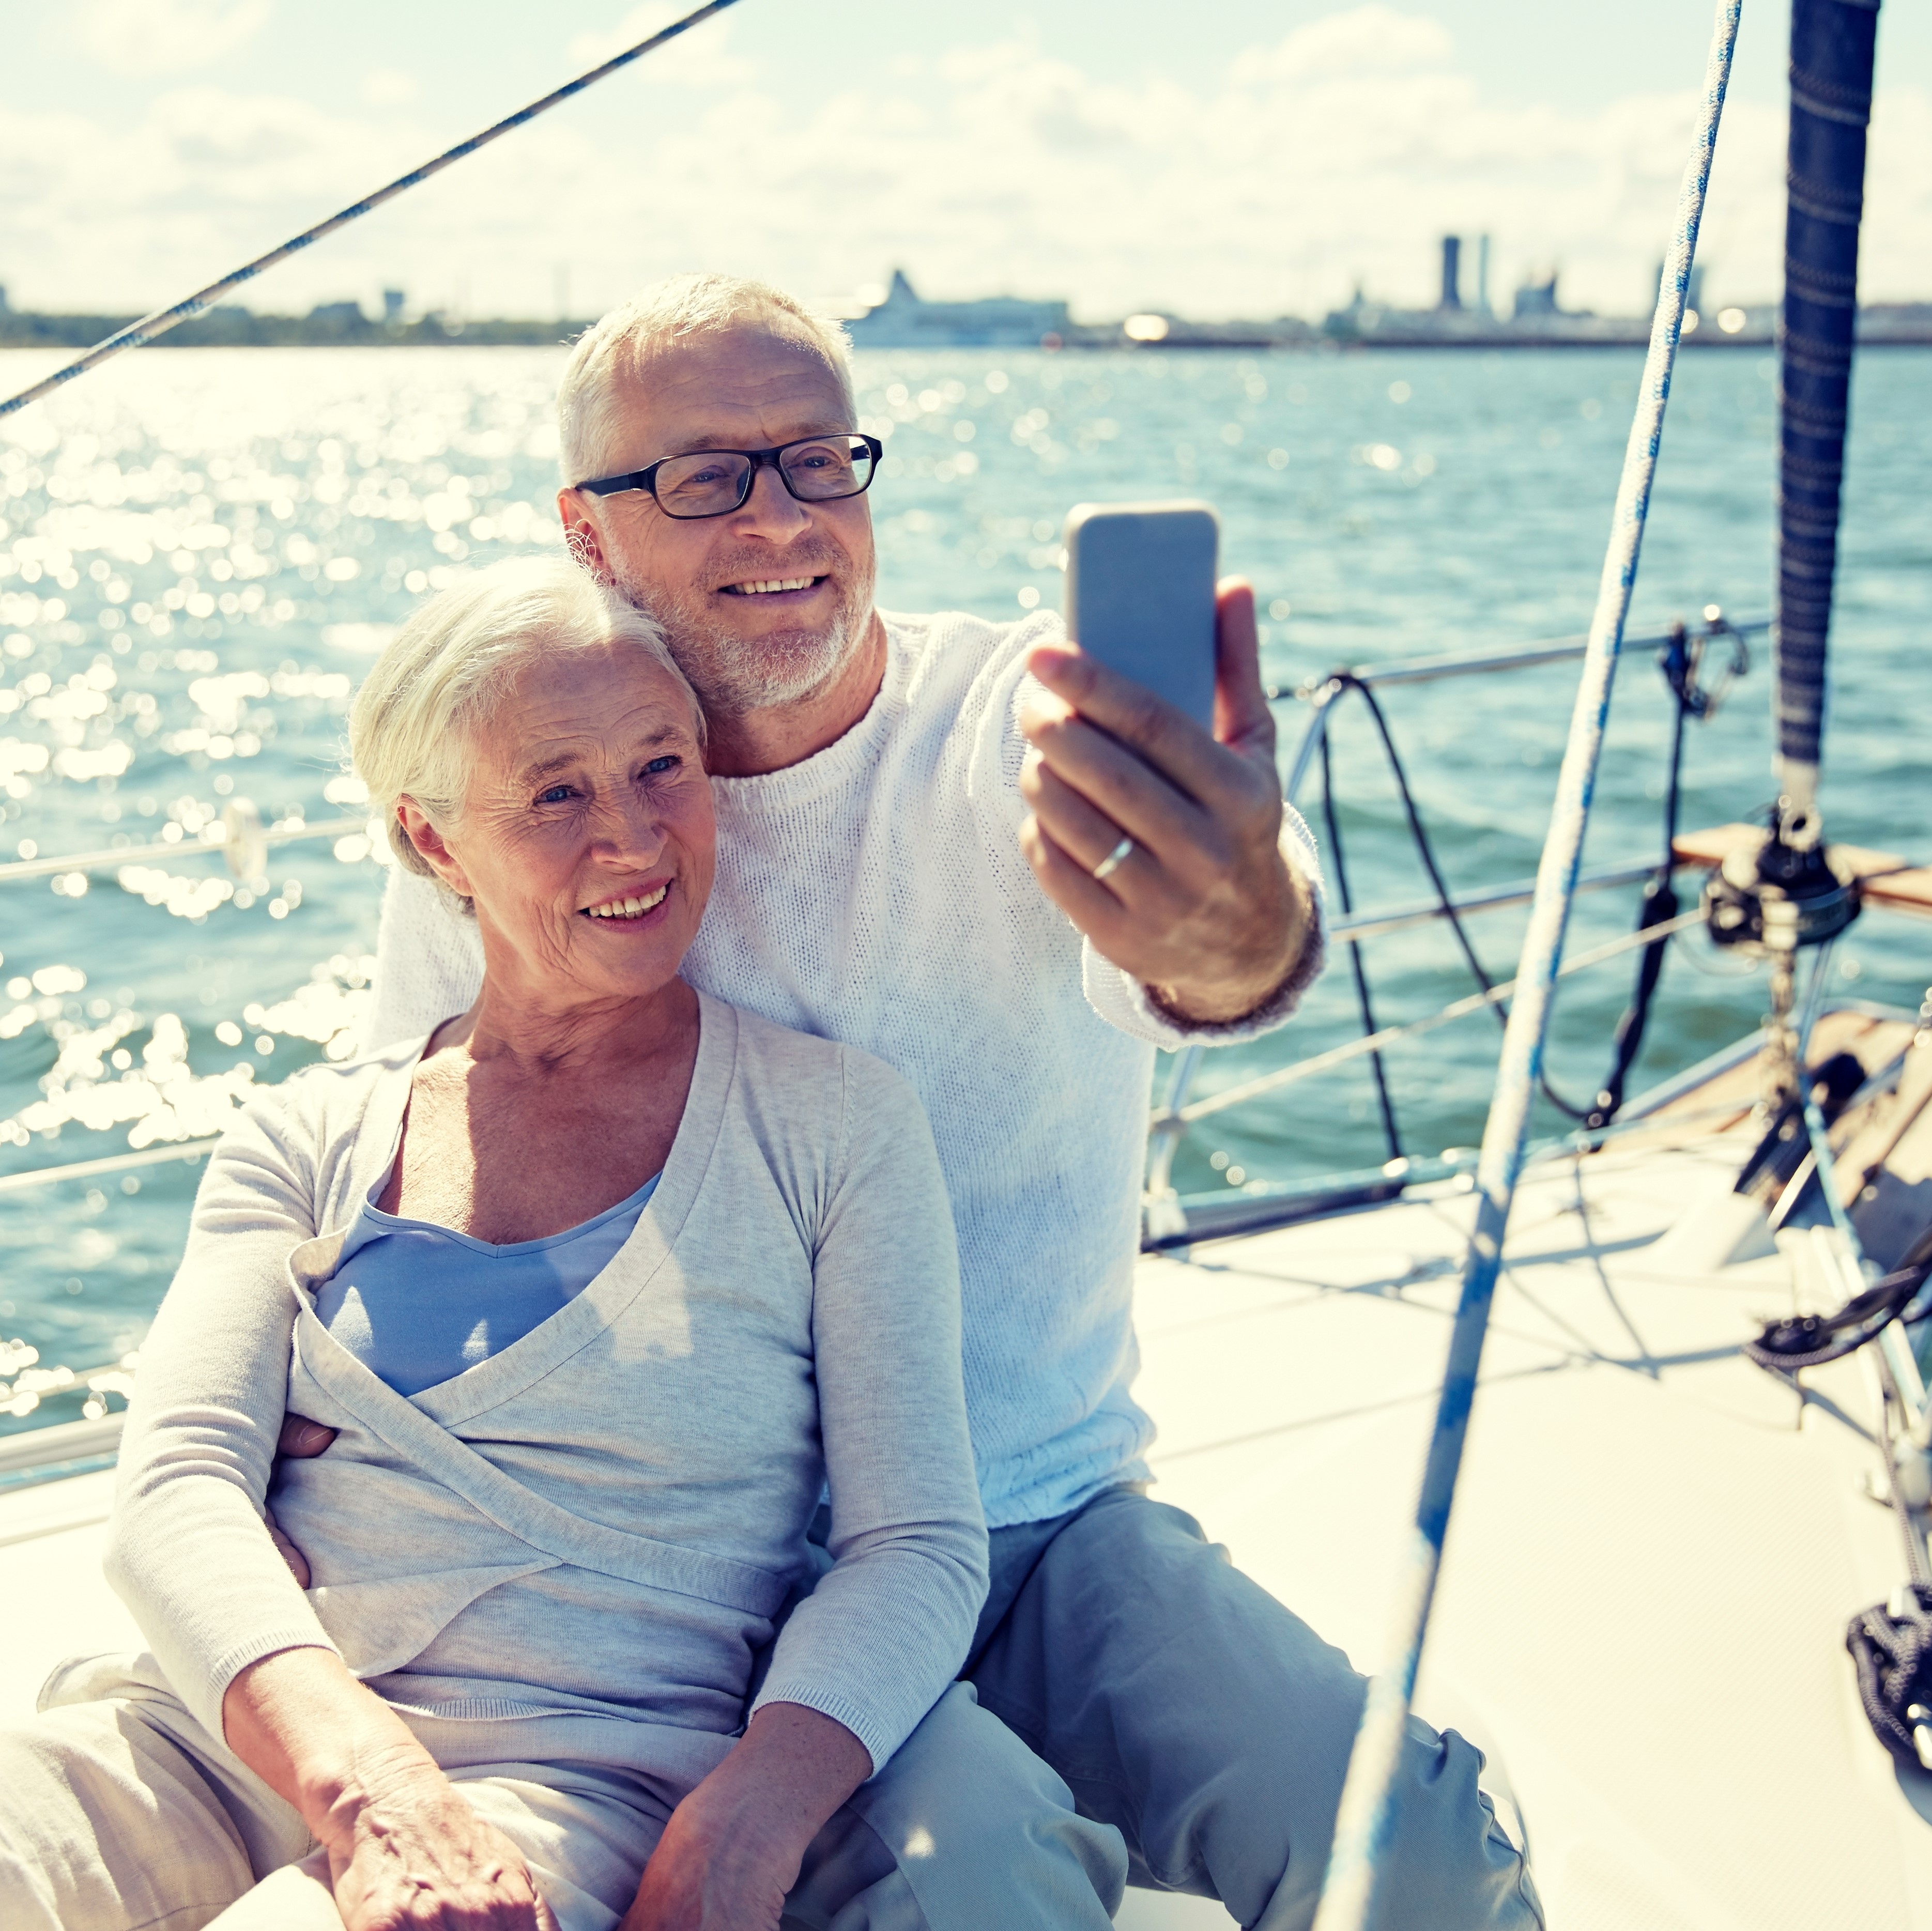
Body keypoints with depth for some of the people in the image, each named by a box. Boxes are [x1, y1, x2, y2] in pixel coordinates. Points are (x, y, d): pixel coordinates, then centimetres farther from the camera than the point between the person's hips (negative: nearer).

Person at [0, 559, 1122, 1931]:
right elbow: (179, 1494, 0)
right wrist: (367, 1783, -20)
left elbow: (918, 1549, 1)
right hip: (231, 1750, 3)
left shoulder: (833, 1124, 6)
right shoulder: (312, 1139, 12)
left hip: (587, 1778, -2)